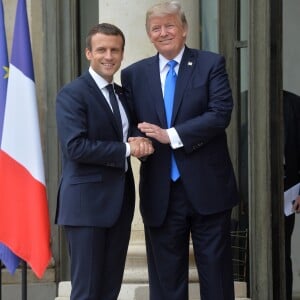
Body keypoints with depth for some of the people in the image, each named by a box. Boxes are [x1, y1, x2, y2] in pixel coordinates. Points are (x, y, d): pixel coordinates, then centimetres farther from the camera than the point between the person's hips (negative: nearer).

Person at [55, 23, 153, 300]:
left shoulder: (123, 95, 16)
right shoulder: (72, 94, -8)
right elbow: (75, 147, -19)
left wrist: (141, 143, -3)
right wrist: (126, 149, -15)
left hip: (121, 202, 7)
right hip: (87, 202, -7)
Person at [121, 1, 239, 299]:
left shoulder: (211, 64, 1)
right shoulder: (134, 74, 9)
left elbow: (220, 113, -11)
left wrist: (171, 136, -16)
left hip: (207, 187, -2)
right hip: (160, 192, 2)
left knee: (215, 270, 6)